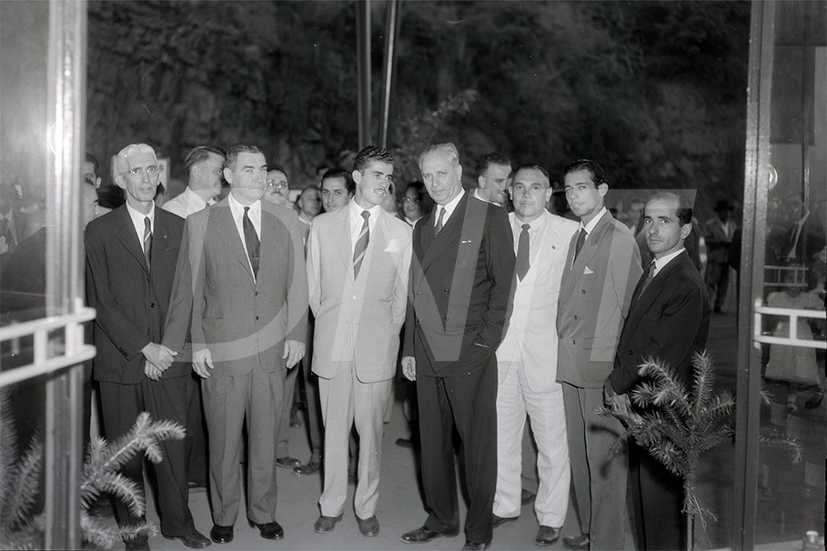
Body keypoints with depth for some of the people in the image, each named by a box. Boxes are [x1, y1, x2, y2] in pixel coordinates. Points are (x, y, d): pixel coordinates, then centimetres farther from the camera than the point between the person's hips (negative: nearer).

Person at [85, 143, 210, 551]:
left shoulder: (178, 228, 8)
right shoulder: (100, 231, 0)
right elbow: (101, 302, -5)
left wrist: (165, 348, -6)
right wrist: (144, 348, -12)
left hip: (167, 360, 2)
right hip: (120, 363, -2)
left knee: (173, 446, 7)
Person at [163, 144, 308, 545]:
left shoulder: (285, 222, 6)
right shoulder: (200, 224, -1)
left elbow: (296, 285, 9)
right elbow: (189, 289, 0)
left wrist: (296, 334, 3)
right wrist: (197, 343, -4)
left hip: (272, 348, 2)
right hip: (221, 350, -2)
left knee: (266, 437, 11)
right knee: (223, 440, 7)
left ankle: (264, 512, 27)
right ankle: (223, 517, 23)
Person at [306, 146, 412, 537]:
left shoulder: (401, 232, 4)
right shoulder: (322, 226, 6)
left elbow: (403, 292, 8)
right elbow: (313, 285, 10)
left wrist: (388, 334, 5)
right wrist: (327, 325, 7)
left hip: (376, 344, -1)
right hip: (332, 344, 1)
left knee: (371, 430, 4)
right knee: (333, 428, 7)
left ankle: (366, 508, 18)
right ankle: (331, 506, 20)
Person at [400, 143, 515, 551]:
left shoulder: (491, 218, -2)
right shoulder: (422, 227, 17)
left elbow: (503, 283, -5)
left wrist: (486, 341, -11)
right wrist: (409, 348, 13)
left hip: (469, 353, -6)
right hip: (427, 355, 6)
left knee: (477, 443, 1)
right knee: (433, 441, 12)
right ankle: (441, 518, 26)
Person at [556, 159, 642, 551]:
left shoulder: (619, 239, -11)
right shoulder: (574, 238, 15)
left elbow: (629, 306, -13)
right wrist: (564, 349, 8)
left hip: (602, 367, -8)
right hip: (571, 365, 8)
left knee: (603, 460, 0)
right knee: (579, 456, 16)